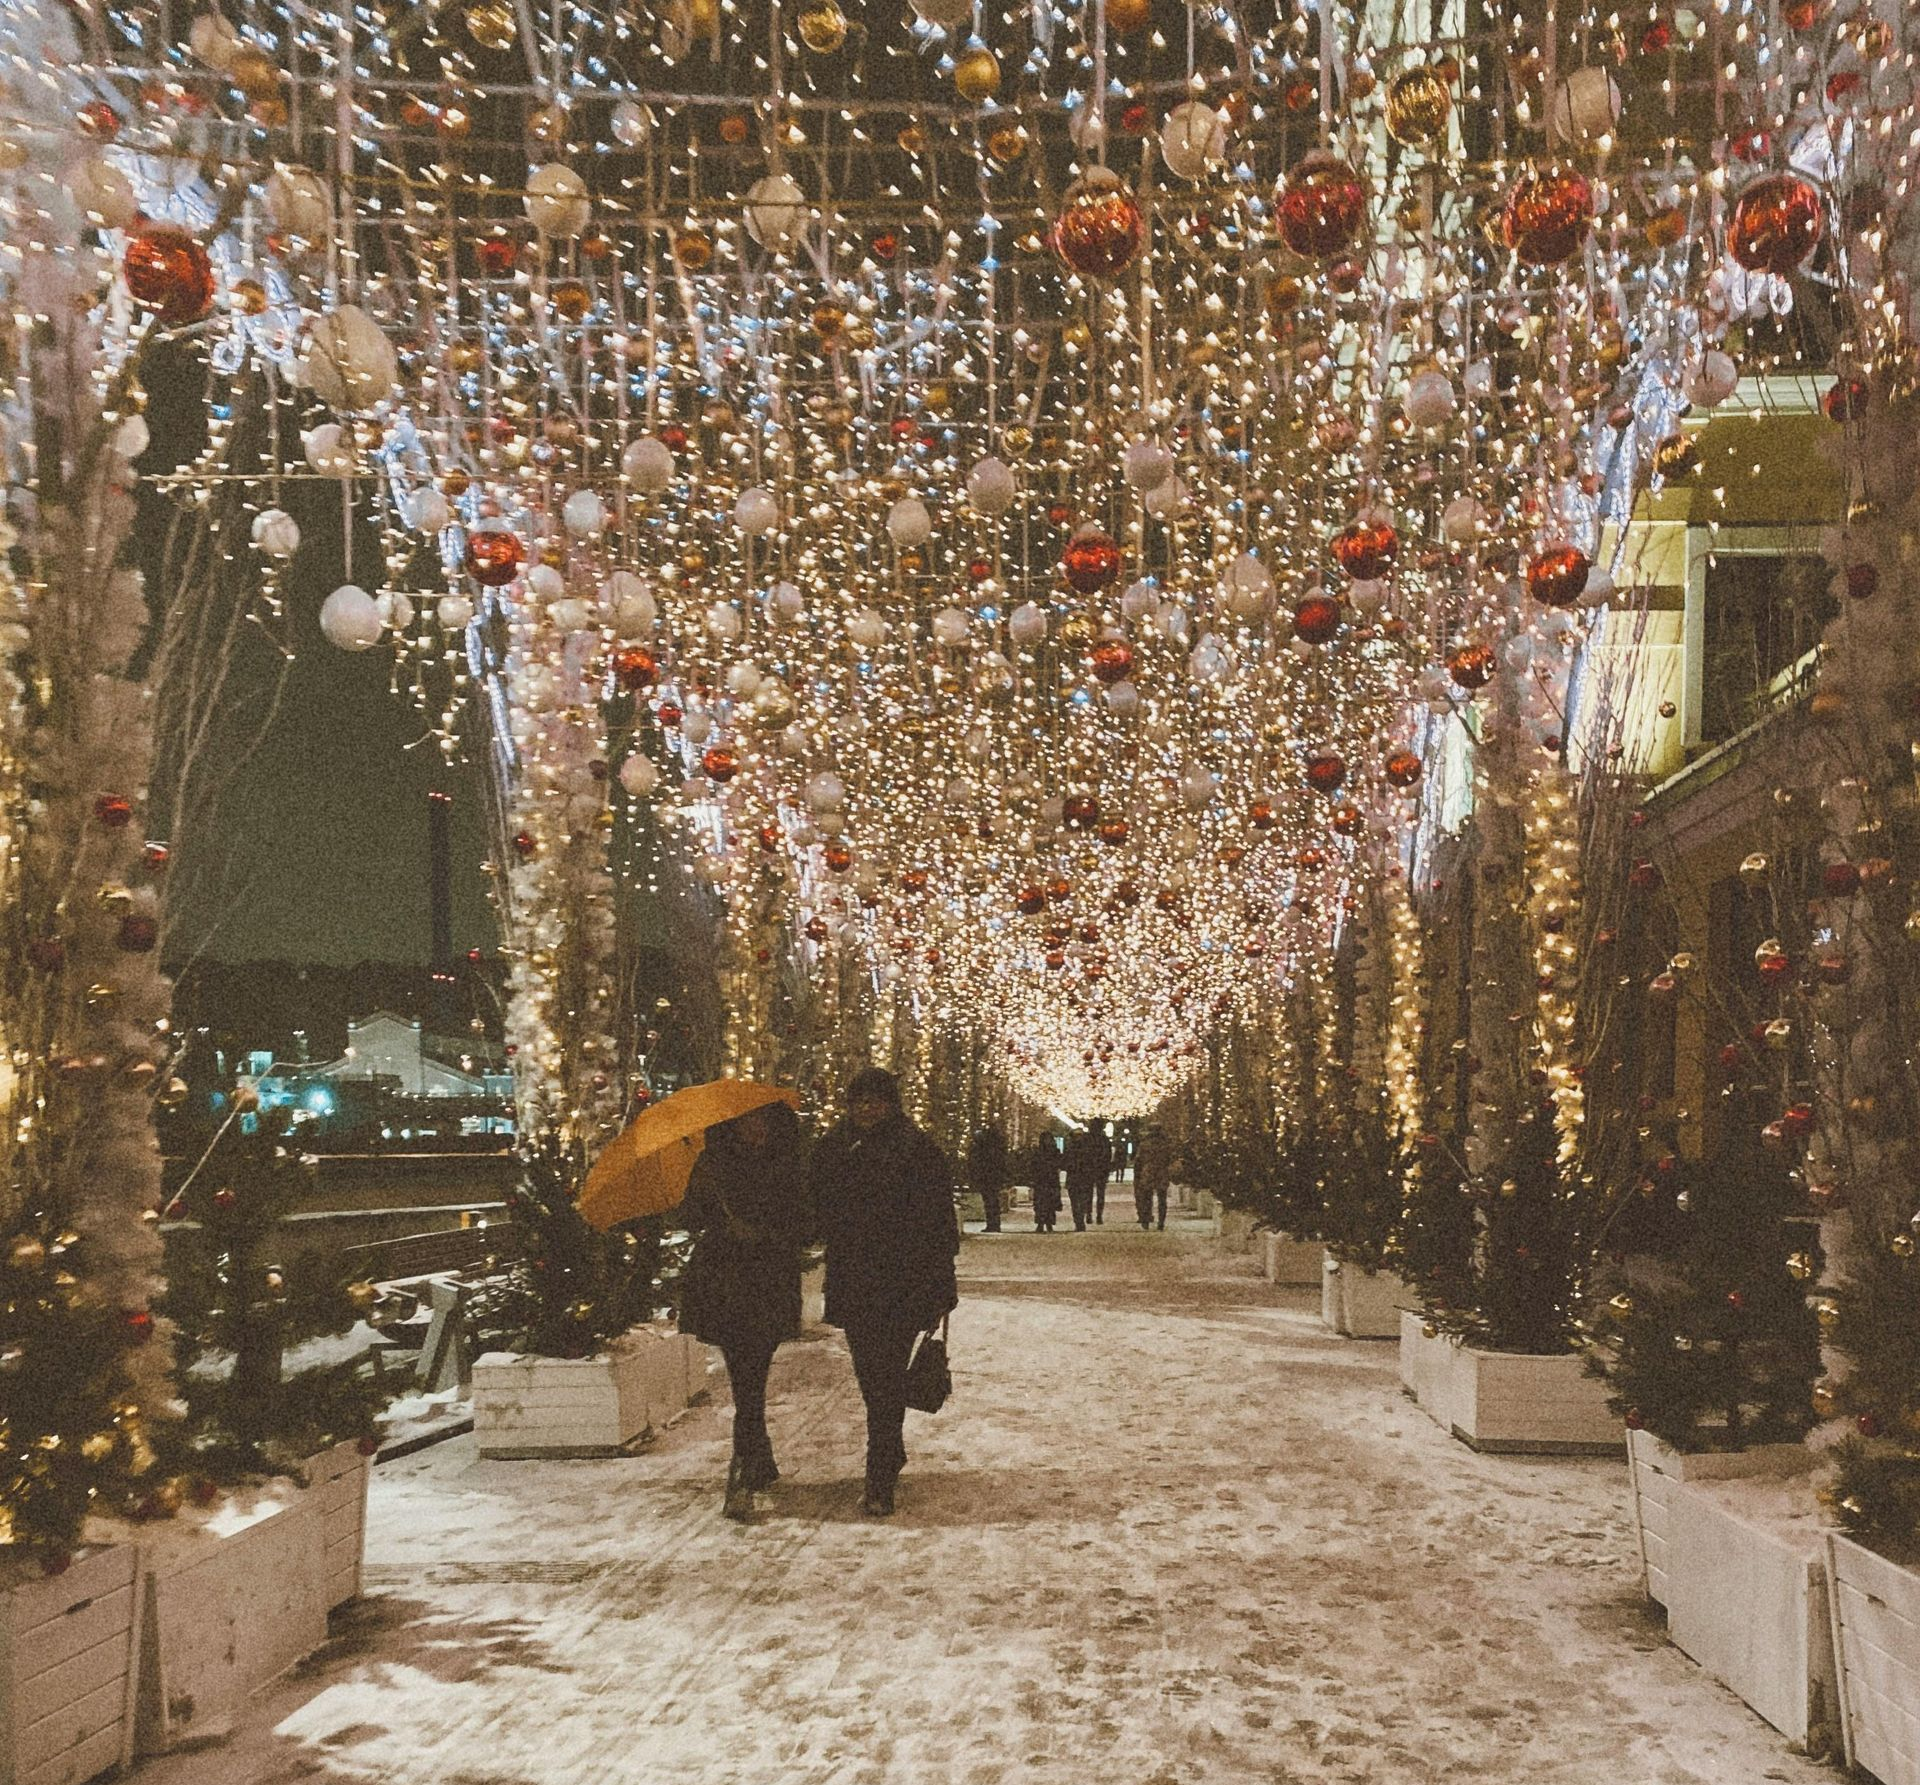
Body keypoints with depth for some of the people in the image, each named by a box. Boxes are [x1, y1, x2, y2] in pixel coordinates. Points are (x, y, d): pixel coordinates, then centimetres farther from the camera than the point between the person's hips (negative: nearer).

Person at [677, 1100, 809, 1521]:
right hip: (721, 1285, 2)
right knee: (745, 1380, 8)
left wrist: (759, 1232, -15)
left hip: (767, 1285, -2)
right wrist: (700, 1190, -17)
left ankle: (742, 1479, -14)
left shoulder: (788, 1169, 4)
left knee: (749, 1381, -13)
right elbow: (691, 1221, 2)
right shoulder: (714, 1162, 7)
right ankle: (762, 1466, 26)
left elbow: (801, 1229, 1)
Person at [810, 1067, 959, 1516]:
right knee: (872, 1379, 15)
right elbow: (819, 1215, 13)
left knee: (885, 1380, -8)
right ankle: (891, 1455, 36)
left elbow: (938, 1227, -4)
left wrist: (938, 1293, -7)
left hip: (902, 1287, -4)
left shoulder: (920, 1153, -5)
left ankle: (880, 1483, -5)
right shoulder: (831, 1151, 7)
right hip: (852, 1286, 4)